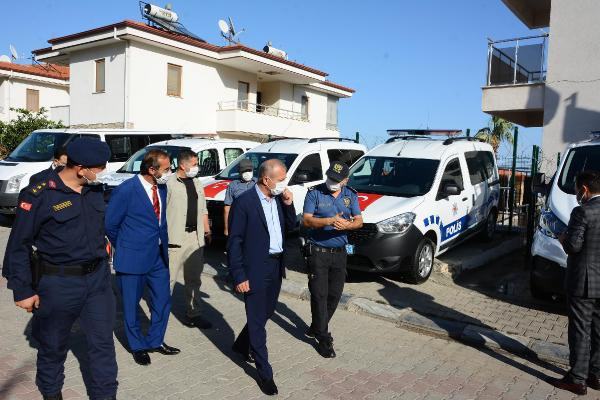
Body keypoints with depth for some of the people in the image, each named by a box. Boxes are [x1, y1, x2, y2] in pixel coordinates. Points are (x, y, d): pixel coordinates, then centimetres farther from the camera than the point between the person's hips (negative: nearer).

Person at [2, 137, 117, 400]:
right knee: (54, 346, 16)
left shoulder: (95, 191, 3)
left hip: (97, 279, 4)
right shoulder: (39, 195, -15)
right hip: (58, 284, -4)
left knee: (103, 342, 9)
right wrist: (23, 290, -9)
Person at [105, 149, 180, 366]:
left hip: (158, 257, 6)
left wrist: (164, 245, 11)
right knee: (131, 306, 11)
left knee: (163, 302, 14)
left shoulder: (162, 188, 3)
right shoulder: (125, 190, -17)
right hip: (133, 259, -6)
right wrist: (125, 249, 2)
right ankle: (138, 346, 31)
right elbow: (110, 225, -9)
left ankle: (155, 341, 34)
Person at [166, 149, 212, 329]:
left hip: (196, 237, 7)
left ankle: (192, 314, 25)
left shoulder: (197, 183, 15)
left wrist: (207, 231, 16)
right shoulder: (169, 183, -9)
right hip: (175, 238, -7)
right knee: (169, 278, -2)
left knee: (194, 279, 14)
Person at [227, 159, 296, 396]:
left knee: (266, 313, 22)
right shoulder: (244, 202, -17)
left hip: (276, 266, 8)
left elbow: (290, 227, 13)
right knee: (257, 321, 6)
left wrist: (288, 204, -4)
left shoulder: (278, 198, 4)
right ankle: (264, 373, 19)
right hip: (255, 270, -7)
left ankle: (242, 345, 47)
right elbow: (234, 242, -15)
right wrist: (239, 277, -16)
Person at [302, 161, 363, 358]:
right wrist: (330, 221, -26)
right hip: (318, 251, -4)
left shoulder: (350, 195, 7)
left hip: (340, 252, 5)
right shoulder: (315, 193, -6)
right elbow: (306, 220, -12)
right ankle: (323, 338, 8)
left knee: (335, 294, 11)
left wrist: (346, 225, -18)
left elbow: (359, 221, 4)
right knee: (319, 295, -3)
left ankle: (316, 328, 30)